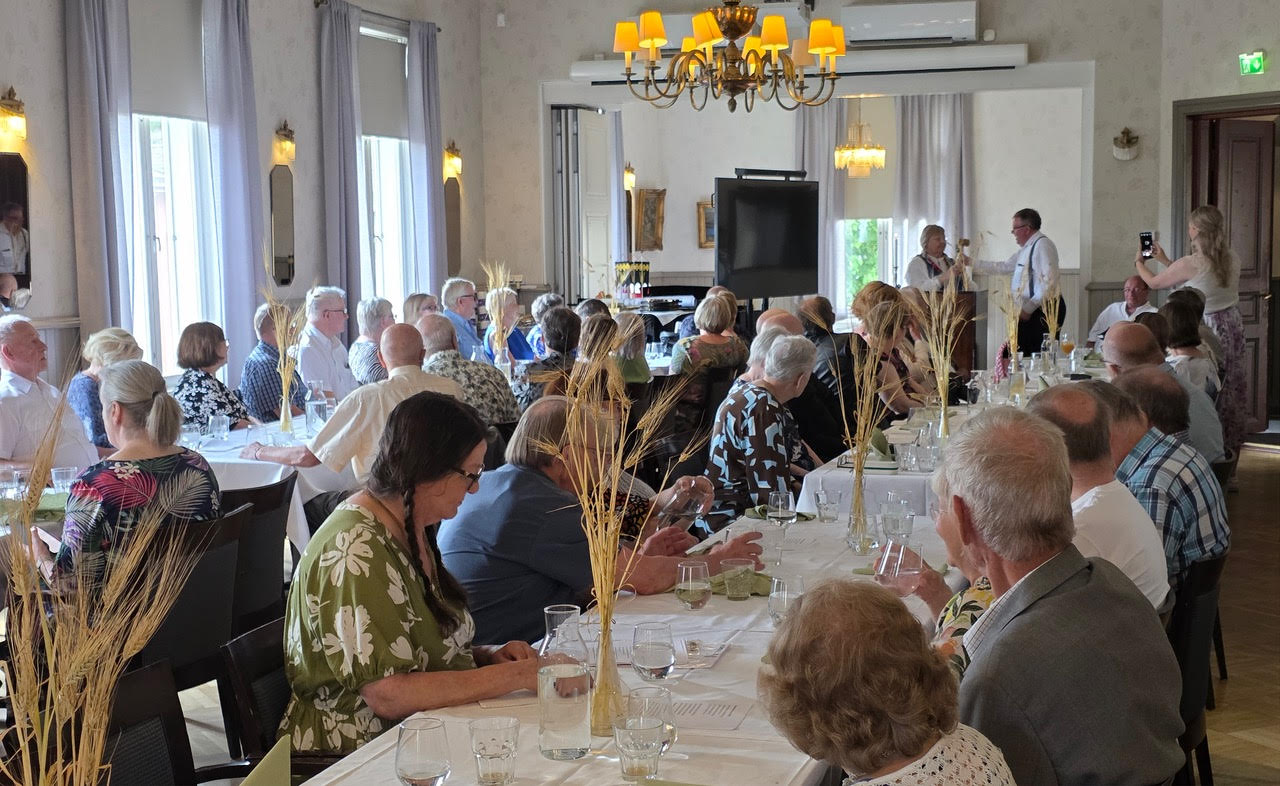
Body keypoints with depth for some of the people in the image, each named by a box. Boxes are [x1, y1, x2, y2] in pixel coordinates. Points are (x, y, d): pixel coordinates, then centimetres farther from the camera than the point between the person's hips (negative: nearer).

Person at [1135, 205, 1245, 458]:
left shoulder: (1190, 264, -21)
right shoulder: (1231, 259, 0)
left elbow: (1154, 282, -3)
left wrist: (1139, 263, 19)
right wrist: (1164, 260, 24)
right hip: (1232, 326, 8)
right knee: (1230, 390, 18)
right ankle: (1230, 448, 31)